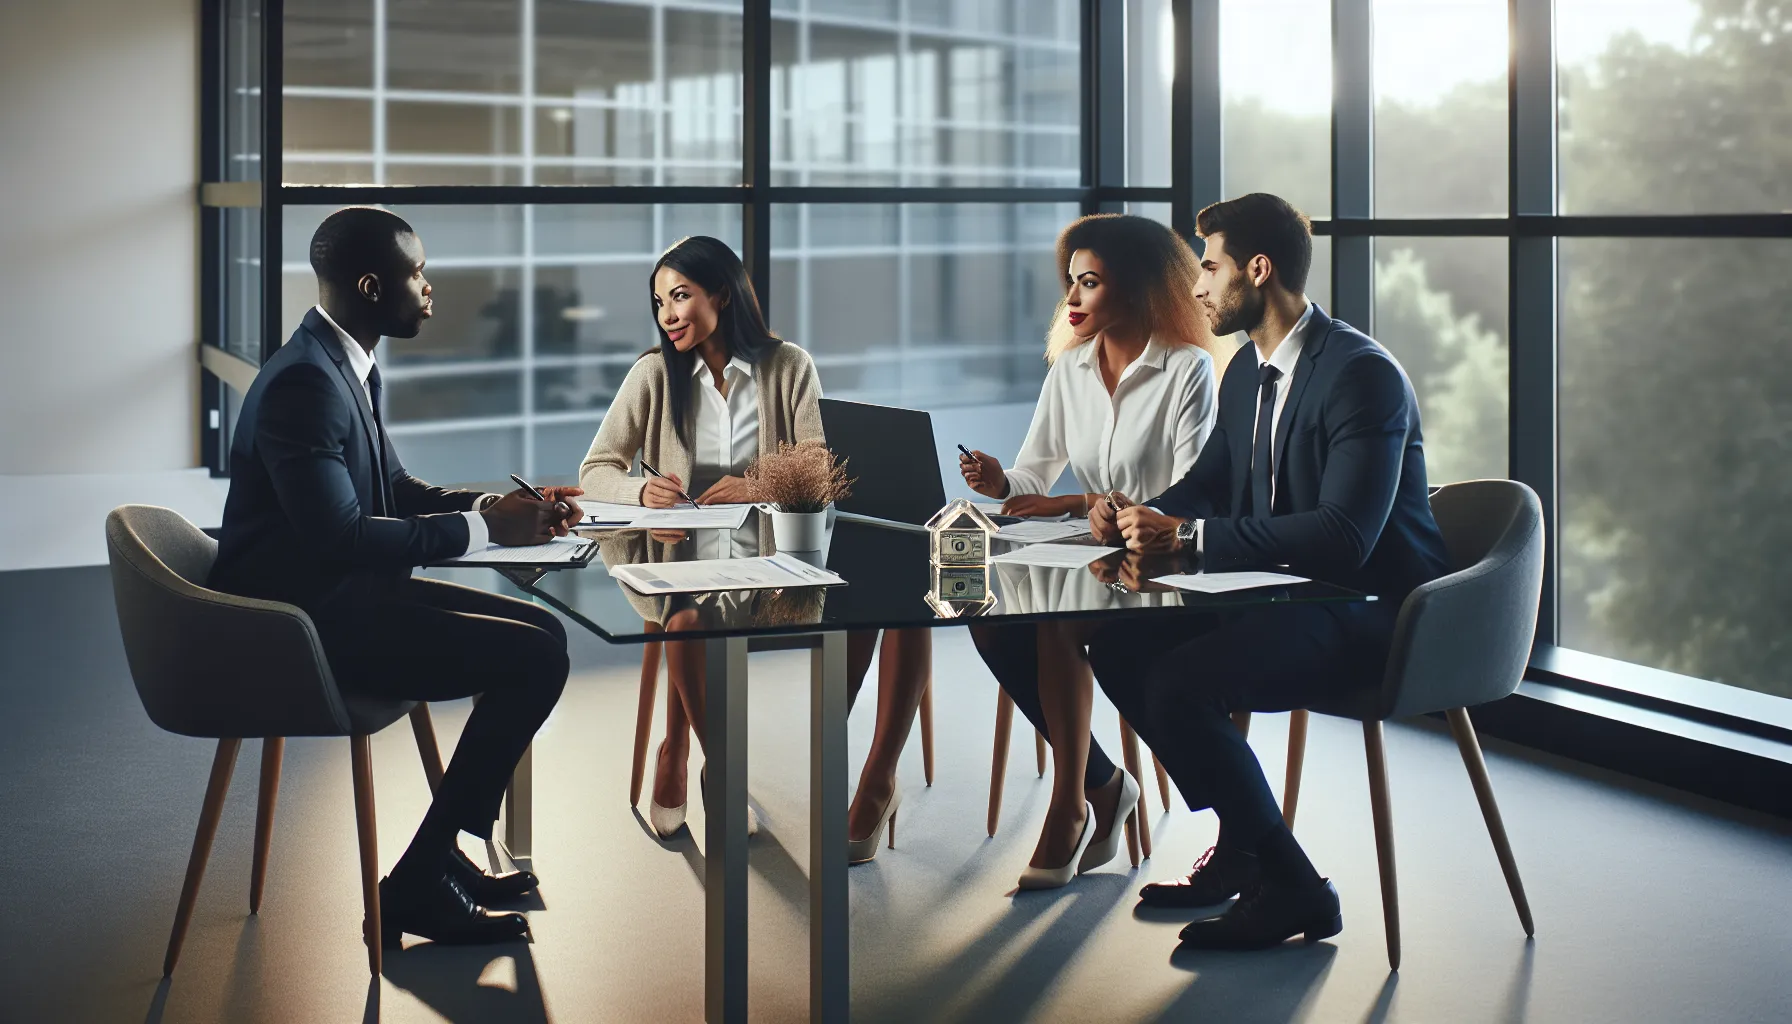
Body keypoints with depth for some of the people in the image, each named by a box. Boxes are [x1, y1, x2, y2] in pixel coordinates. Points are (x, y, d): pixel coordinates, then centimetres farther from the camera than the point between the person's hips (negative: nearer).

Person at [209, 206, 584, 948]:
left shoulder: (349, 367, 10)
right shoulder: (304, 383, -21)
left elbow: (394, 490, 18)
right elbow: (341, 536, -26)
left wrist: (504, 505, 2)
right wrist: (484, 528, -19)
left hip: (340, 595, 10)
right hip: (305, 623, -10)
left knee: (541, 632, 11)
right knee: (535, 659, -16)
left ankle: (442, 852, 16)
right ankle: (418, 884, -6)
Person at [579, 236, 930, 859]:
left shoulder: (789, 368, 6)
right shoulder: (655, 375, 8)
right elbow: (595, 471, 4)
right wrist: (641, 489, -19)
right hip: (686, 561, 0)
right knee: (686, 623, -38)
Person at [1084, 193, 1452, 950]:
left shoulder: (1362, 374, -20)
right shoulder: (1248, 372, 10)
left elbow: (1342, 537, -30)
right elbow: (1206, 485, 20)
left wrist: (1187, 538, -28)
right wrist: (1139, 519, -4)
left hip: (1373, 616, -10)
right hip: (1292, 596, 10)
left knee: (1178, 682, -26)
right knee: (1117, 649, 0)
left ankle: (1291, 887, -9)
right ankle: (1240, 846, 10)